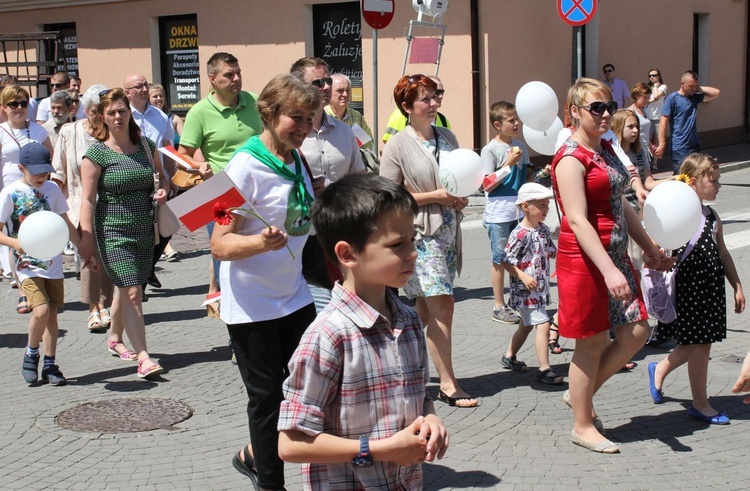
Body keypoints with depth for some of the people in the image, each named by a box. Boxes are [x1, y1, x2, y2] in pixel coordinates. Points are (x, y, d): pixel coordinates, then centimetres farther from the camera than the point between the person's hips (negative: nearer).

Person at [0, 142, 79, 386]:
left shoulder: (52, 189, 6)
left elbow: (65, 223, 17)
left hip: (53, 262, 5)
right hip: (26, 263, -5)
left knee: (52, 313, 7)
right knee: (41, 310, -18)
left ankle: (49, 365, 18)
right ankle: (31, 353, 8)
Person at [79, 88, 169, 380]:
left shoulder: (146, 146, 6)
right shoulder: (97, 153, -8)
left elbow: (161, 176, 22)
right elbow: (87, 200, -10)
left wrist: (163, 190, -2)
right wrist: (86, 240, -16)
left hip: (145, 229, 5)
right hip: (114, 232, -5)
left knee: (125, 289, 16)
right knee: (131, 292, -13)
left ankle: (115, 340, 38)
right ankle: (143, 358, -14)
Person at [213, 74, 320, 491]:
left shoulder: (297, 161, 5)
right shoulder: (246, 166, -18)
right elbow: (220, 244, -23)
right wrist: (261, 243, -39)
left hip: (294, 296, 7)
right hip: (252, 305, -7)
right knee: (268, 395, 4)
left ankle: (255, 455, 33)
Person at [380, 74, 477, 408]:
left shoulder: (447, 137, 11)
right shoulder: (398, 146, -8)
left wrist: (461, 197, 1)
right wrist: (436, 196, -15)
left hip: (448, 230, 7)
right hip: (420, 234, -7)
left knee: (425, 310, 10)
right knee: (442, 306, -9)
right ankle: (448, 385, -1)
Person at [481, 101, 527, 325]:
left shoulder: (520, 147, 9)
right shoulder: (490, 150, -9)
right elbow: (488, 185, -12)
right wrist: (509, 164, -17)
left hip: (520, 212, 6)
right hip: (499, 215, -6)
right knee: (500, 260, 2)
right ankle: (499, 307, 10)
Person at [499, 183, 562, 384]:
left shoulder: (543, 229, 6)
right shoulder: (520, 234, -20)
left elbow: (552, 252, 17)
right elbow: (506, 261, -18)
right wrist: (523, 276, -26)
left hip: (540, 288, 9)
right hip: (526, 290, -9)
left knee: (526, 325, 21)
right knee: (543, 325, -12)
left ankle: (509, 357, 38)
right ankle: (544, 369, -8)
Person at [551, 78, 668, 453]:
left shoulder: (605, 149, 13)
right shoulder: (571, 159, -16)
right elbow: (577, 220, -24)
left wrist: (650, 248, 23)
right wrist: (609, 271, -29)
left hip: (615, 255, 9)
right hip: (584, 260, -9)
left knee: (636, 332, 10)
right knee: (592, 343, 1)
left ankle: (579, 393, 26)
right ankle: (582, 426, 17)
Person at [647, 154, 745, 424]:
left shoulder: (712, 216, 12)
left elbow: (723, 254, 19)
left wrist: (737, 287, 19)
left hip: (712, 288, 8)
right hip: (689, 287, -8)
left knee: (698, 344, 13)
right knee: (700, 345, 0)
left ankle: (659, 369, 37)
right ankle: (700, 404, 13)